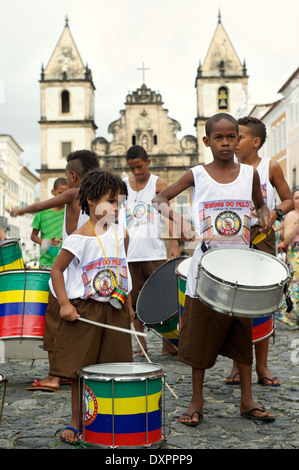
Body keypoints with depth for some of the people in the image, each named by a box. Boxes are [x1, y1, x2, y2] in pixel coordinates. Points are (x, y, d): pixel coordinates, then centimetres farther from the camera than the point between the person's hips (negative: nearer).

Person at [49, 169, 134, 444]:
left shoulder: (120, 234, 6)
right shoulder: (80, 239, -11)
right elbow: (56, 270, -6)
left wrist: (128, 304, 16)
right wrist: (64, 304, -14)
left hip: (114, 310, 5)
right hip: (84, 310, -5)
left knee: (115, 368, 9)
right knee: (80, 369, 2)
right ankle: (76, 422, 17)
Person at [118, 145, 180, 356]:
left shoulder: (158, 184, 2)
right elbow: (115, 215, 14)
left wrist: (175, 245, -18)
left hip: (155, 253, -3)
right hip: (129, 253, 3)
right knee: (135, 300, 6)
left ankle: (168, 344, 8)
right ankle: (141, 344, 16)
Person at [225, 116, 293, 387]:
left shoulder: (271, 167, 3)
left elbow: (288, 200, 5)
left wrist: (274, 213, -14)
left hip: (262, 236, -2)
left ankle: (262, 366, 10)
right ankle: (238, 365, 10)